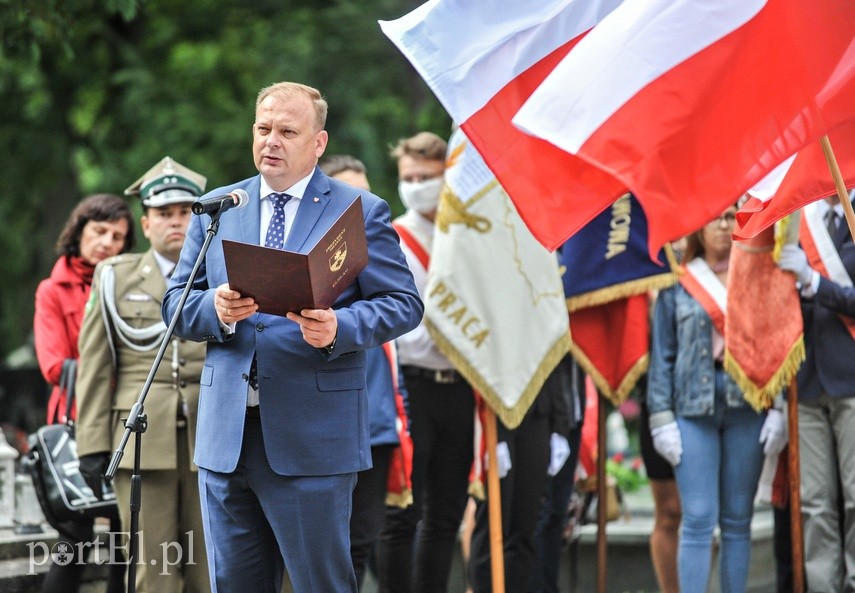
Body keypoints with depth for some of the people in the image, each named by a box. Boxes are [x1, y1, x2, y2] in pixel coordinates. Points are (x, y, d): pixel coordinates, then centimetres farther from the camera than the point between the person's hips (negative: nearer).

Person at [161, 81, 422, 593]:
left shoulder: (360, 211, 3)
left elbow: (404, 303, -2)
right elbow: (177, 305, 11)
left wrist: (339, 327, -20)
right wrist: (216, 309, -12)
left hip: (314, 437, -4)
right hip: (226, 436, 4)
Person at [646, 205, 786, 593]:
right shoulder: (677, 284, 6)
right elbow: (662, 355, 5)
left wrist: (777, 408, -3)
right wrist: (661, 417, -2)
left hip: (748, 406, 2)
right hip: (693, 408, -1)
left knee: (738, 521, 5)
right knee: (698, 521, -8)